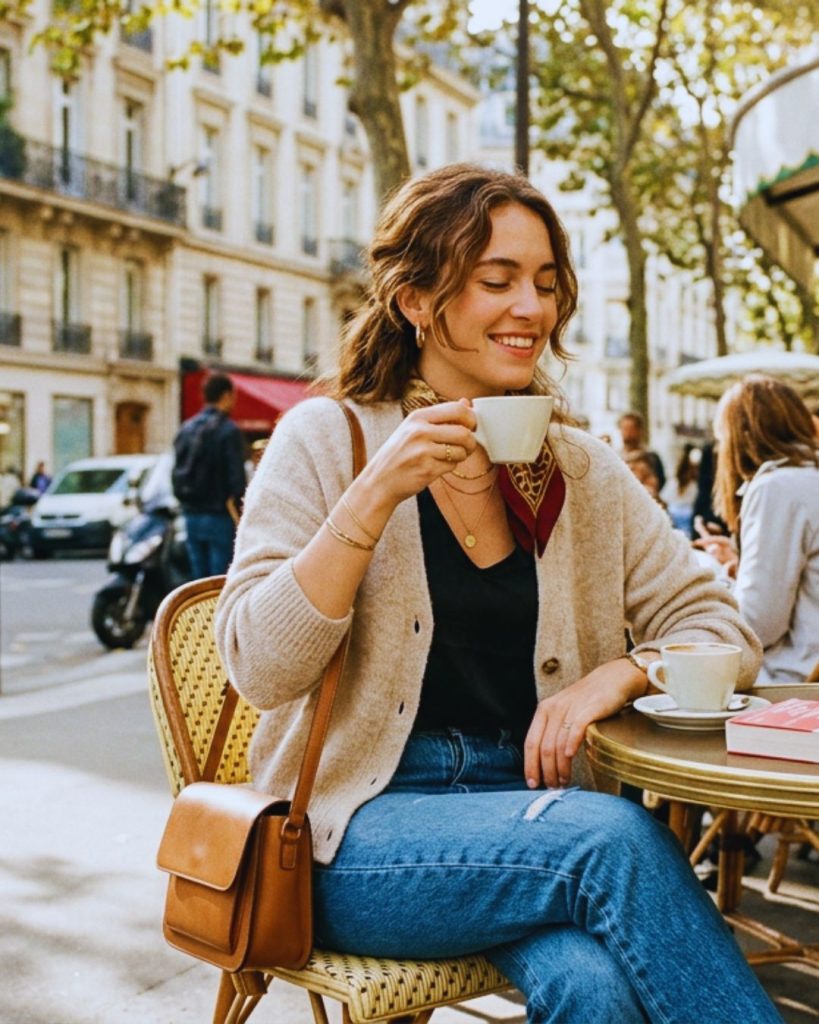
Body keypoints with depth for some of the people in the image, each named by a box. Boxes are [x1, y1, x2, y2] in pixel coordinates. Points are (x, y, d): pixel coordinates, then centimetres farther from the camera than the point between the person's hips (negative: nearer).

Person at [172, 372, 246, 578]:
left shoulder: (186, 429, 10)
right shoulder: (229, 431, -11)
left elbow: (177, 474, 13)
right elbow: (237, 478, -15)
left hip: (191, 515, 7)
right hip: (219, 516, -7)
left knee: (198, 580, 11)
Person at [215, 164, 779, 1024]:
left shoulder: (584, 472, 10)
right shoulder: (327, 440, 0)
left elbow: (722, 630, 10)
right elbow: (258, 669, -8)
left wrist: (620, 673, -11)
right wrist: (379, 494, -18)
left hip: (534, 809, 3)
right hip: (360, 835, -2)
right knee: (616, 836, -29)